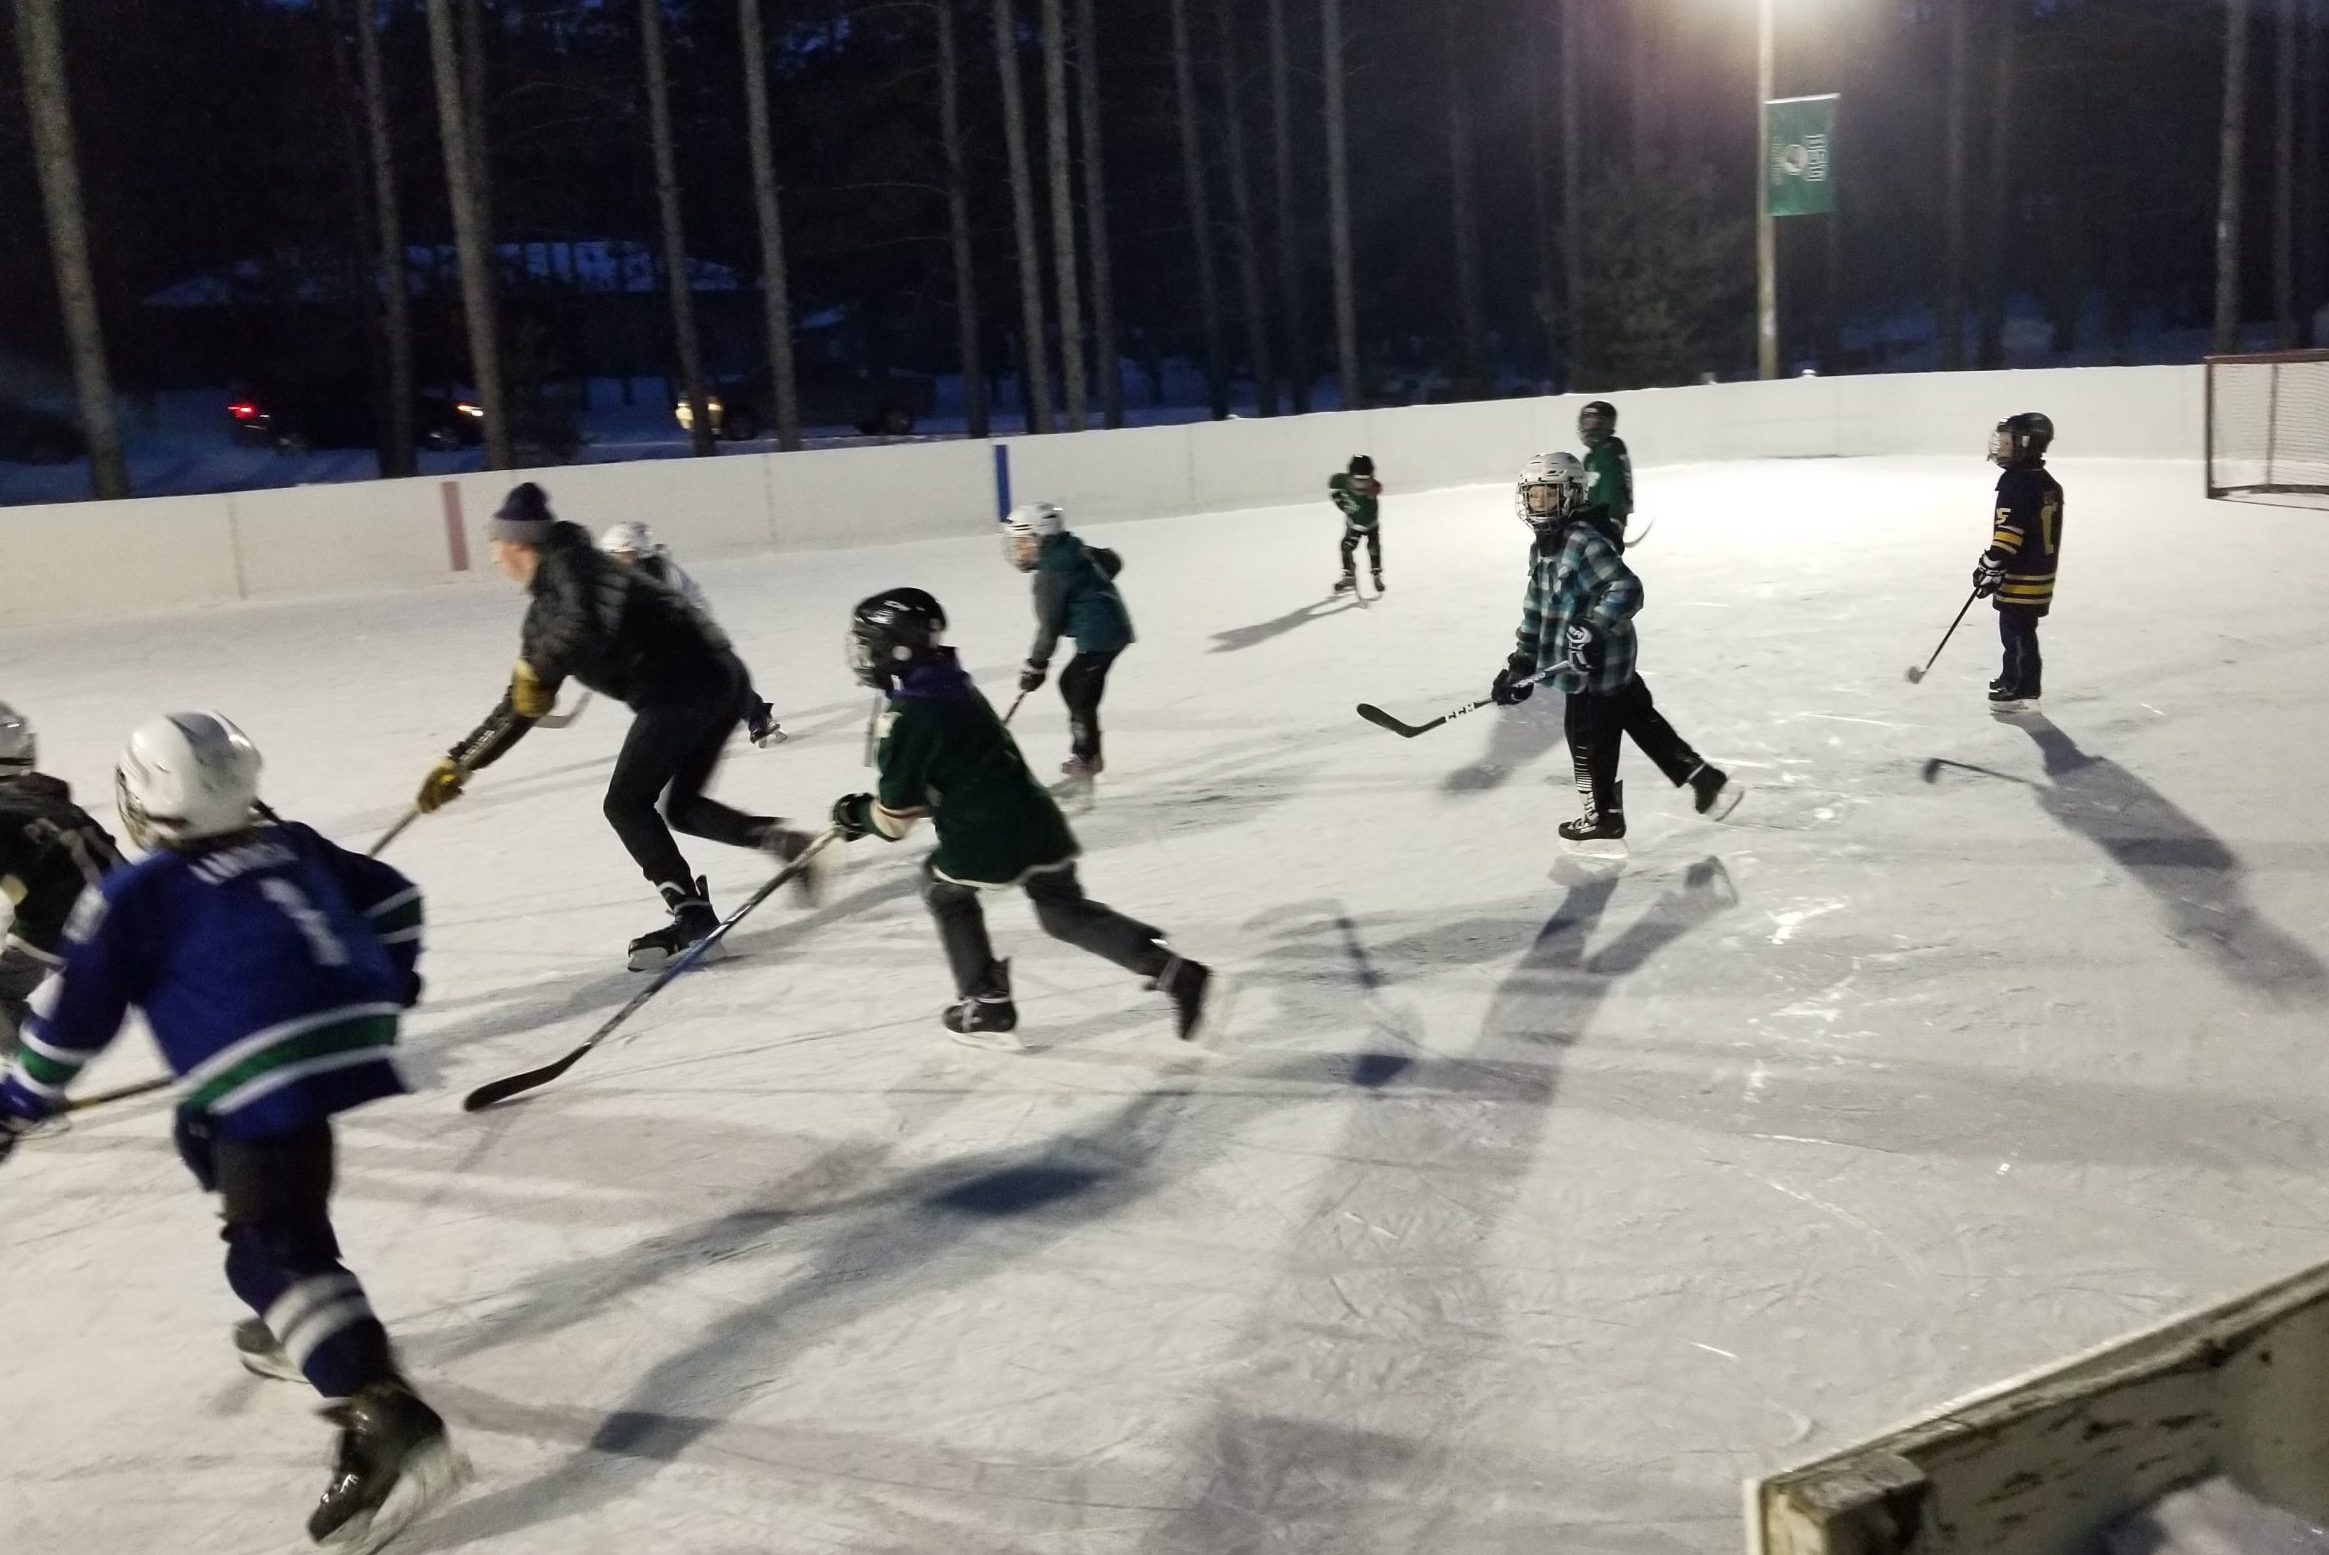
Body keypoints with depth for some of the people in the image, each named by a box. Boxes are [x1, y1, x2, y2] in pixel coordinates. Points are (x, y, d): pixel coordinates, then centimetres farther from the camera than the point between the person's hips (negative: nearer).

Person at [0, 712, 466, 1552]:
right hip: (355, 1031, 8)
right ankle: (300, 1326, 38)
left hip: (269, 1070, -8)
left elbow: (73, 1017, 9)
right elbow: (393, 897, 27)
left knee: (272, 1248, -8)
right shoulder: (291, 844, 19)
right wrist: (387, 987, 40)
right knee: (207, 1139, 33)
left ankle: (390, 1422, -24)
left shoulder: (132, 895, 4)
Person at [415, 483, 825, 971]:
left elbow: (589, 624, -27)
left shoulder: (569, 565, -3)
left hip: (683, 686, -10)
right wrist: (459, 764, 28)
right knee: (684, 808, 18)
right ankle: (784, 840, 1)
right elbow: (520, 706, 26)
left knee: (627, 806, -1)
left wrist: (535, 669, -11)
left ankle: (691, 916, -6)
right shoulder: (547, 609, 23)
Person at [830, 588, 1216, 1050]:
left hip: (983, 842, -7)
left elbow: (896, 815, -9)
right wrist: (870, 808, 27)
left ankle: (988, 1009, 23)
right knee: (1068, 912, 17)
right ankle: (1178, 975, 6)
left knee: (943, 888, 21)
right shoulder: (956, 686, 14)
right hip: (1037, 821, 7)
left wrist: (854, 814, 12)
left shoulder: (907, 716, -13)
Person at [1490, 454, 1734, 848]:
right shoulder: (1543, 548, 9)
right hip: (1600, 662, 9)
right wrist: (1520, 663, 12)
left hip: (1599, 661, -9)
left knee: (1588, 735, 4)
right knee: (1642, 722, 17)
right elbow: (1536, 610, 15)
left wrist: (1594, 630, -39)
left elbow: (1627, 588, -30)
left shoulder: (1584, 542, -22)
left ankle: (1603, 816, 22)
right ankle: (1704, 779, 27)